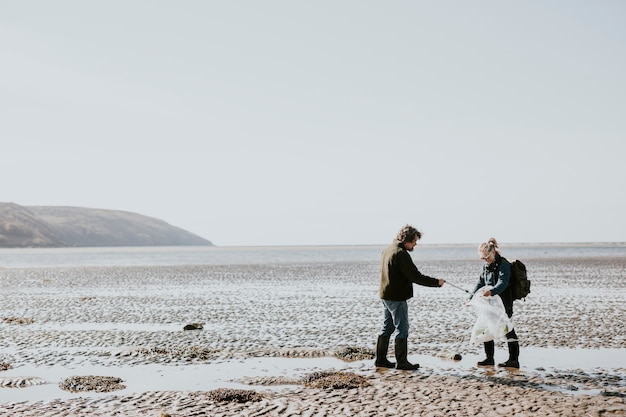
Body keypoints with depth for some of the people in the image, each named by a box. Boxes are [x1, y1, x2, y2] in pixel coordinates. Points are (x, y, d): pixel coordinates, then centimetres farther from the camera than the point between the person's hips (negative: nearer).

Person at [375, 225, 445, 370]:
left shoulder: (388, 250, 11)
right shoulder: (401, 254, -20)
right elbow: (416, 276, -21)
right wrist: (437, 282, -13)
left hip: (386, 296, 10)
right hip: (397, 298, -10)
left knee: (387, 328, 16)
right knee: (402, 329, -2)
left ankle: (381, 359, 21)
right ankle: (401, 362, 2)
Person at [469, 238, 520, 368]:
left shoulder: (503, 264, -14)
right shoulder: (486, 266, 12)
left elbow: (503, 283, -27)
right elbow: (480, 282, 14)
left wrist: (492, 291, -45)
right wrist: (472, 296, 1)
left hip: (503, 303, -9)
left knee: (507, 329, -6)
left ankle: (514, 360, -1)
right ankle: (489, 358, 21)